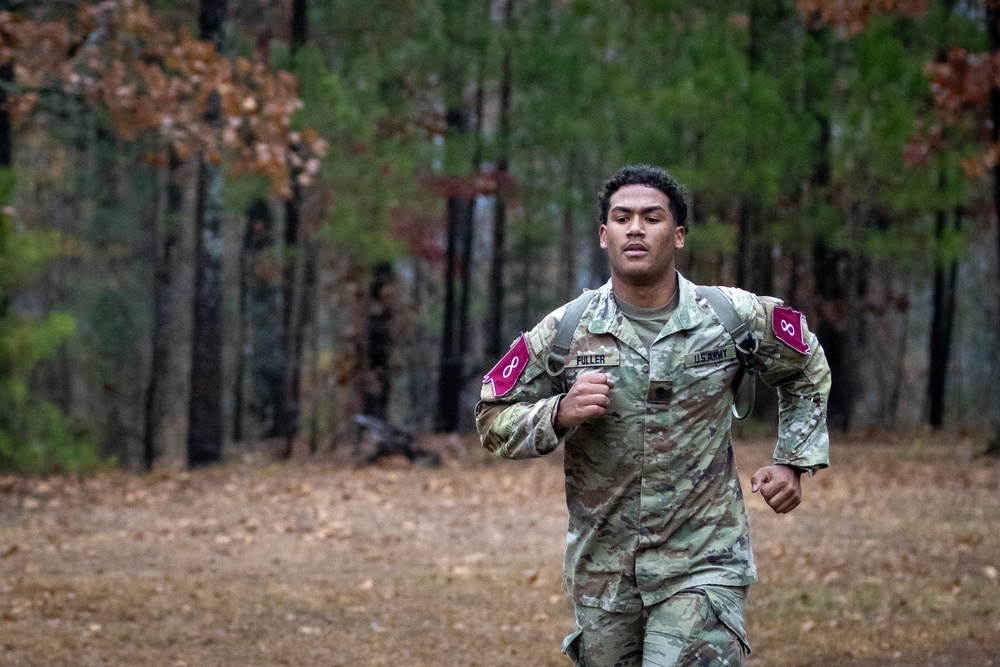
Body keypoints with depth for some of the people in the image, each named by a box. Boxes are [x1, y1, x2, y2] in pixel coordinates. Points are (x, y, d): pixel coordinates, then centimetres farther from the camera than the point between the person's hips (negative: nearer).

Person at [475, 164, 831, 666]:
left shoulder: (733, 318, -3)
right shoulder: (562, 332, -3)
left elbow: (806, 372, 16)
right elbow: (493, 422, 0)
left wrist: (793, 463, 8)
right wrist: (560, 413, -18)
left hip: (701, 566, -2)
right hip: (602, 566, 2)